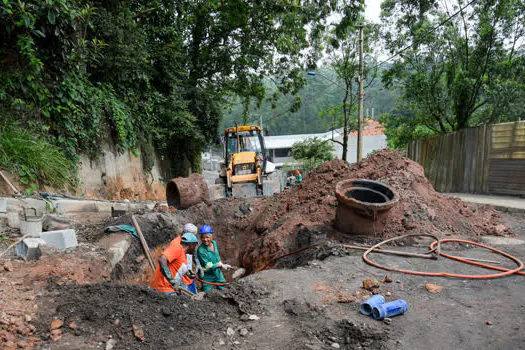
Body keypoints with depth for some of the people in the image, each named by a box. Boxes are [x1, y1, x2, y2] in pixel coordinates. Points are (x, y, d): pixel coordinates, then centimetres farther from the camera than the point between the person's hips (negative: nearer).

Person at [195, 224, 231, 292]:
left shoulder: (214, 243, -5)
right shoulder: (201, 250, -26)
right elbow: (208, 266, -23)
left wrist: (221, 265, -3)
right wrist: (220, 265, -21)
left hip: (218, 274, 6)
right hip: (208, 277, -6)